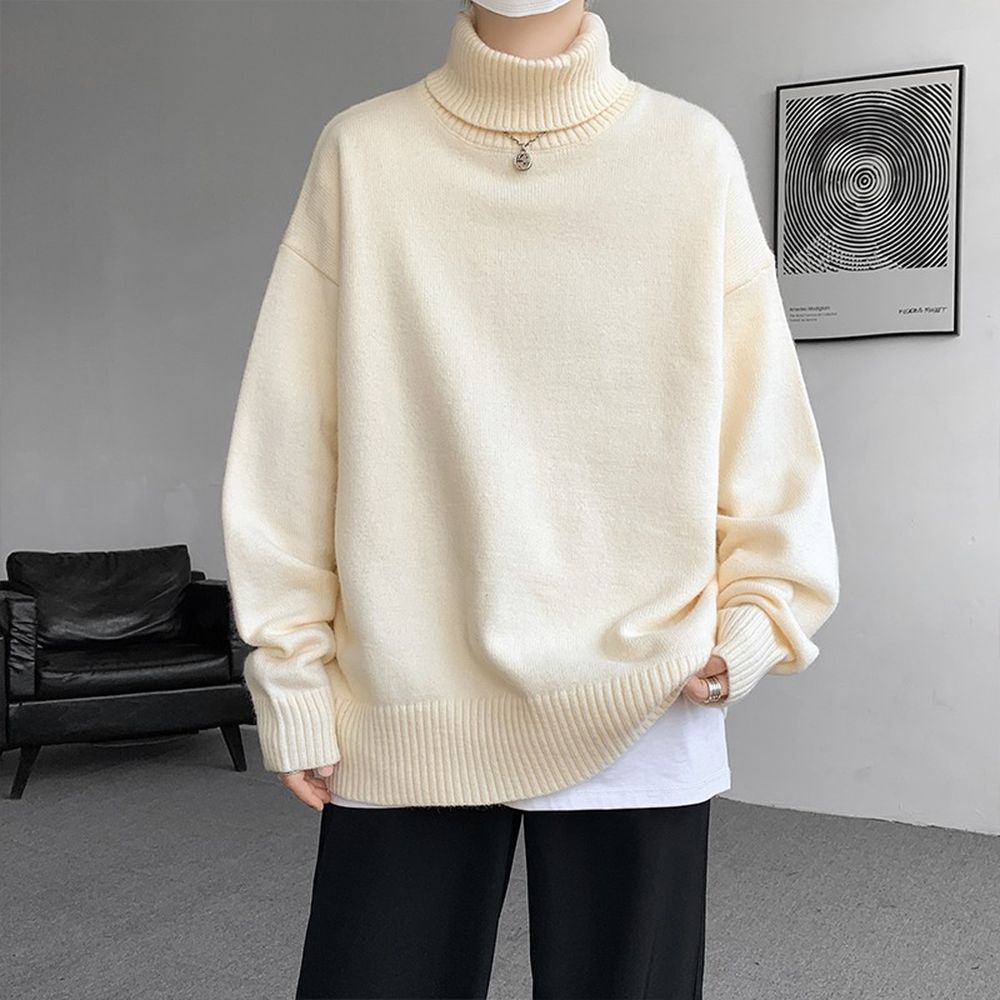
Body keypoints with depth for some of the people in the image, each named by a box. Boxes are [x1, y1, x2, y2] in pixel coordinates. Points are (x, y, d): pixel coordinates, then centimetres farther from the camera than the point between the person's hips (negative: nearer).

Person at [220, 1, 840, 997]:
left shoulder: (693, 153, 4)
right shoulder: (361, 152, 4)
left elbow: (760, 417, 6)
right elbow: (290, 437, 2)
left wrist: (757, 617, -5)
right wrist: (293, 679, 1)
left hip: (638, 712, 0)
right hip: (403, 716, 0)